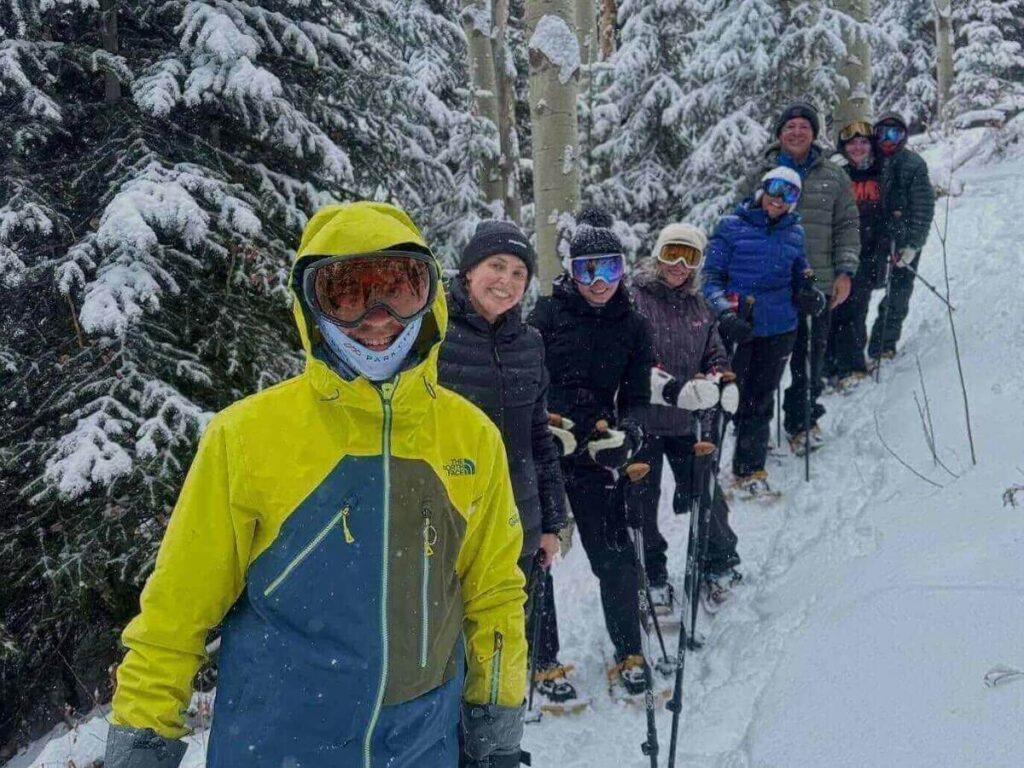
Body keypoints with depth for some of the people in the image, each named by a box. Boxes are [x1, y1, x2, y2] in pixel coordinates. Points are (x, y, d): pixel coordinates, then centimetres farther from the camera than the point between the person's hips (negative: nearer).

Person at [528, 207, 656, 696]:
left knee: (614, 557, 0)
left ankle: (629, 655, 18)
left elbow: (636, 399, 7)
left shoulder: (632, 327, 6)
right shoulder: (547, 314, -2)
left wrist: (626, 435, -13)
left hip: (593, 456, 2)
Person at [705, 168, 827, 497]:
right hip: (735, 328, -3)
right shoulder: (731, 227, -1)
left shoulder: (794, 233, 10)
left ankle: (750, 470, 22)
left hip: (779, 330, 3)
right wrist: (725, 313, -19)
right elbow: (711, 276, -4)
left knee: (759, 401, 10)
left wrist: (810, 296, -2)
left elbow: (800, 277, 20)